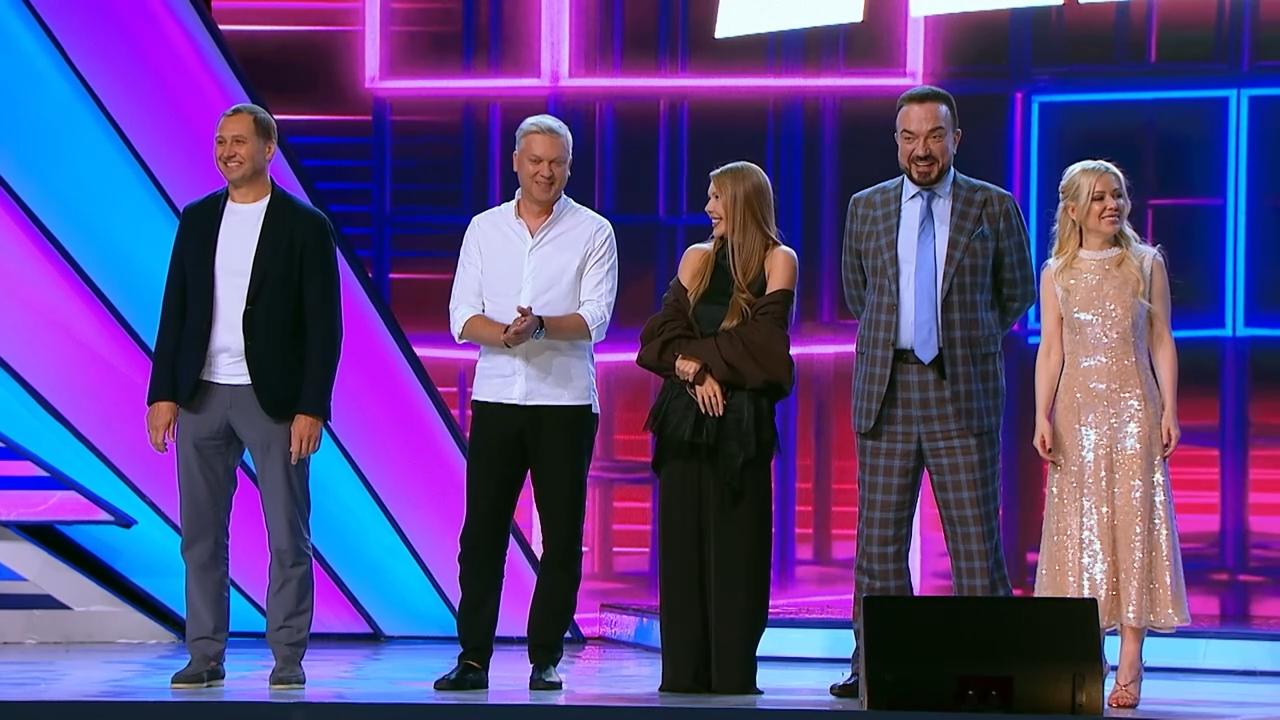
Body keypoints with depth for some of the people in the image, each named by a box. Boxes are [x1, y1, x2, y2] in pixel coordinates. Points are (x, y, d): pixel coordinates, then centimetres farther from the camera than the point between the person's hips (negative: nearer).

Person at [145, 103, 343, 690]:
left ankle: (288, 658, 7)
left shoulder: (305, 225, -2)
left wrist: (312, 408, -12)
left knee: (288, 535, 0)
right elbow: (175, 311, 10)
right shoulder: (196, 219, 10)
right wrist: (162, 393, 3)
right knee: (200, 535, 6)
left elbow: (323, 325, -5)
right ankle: (206, 654, 13)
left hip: (274, 398, -4)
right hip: (201, 395, 4)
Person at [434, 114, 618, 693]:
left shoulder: (593, 232, 3)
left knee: (562, 536, 1)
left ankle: (546, 659, 9)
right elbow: (462, 317, 3)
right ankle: (473, 657, 4)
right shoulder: (484, 229, 11)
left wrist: (539, 325, -24)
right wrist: (506, 334, -16)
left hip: (566, 401, -2)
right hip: (496, 398, 2)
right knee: (481, 531, 0)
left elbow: (594, 319, -7)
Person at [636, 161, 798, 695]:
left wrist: (698, 358, -7)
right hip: (684, 418, 4)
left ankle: (733, 671, -2)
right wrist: (695, 372, -11)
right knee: (682, 541, 1)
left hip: (741, 420, -4)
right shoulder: (697, 259, 15)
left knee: (736, 545, -4)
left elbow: (760, 341, -8)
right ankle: (684, 670, 4)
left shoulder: (778, 260, 4)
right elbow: (659, 334, 5)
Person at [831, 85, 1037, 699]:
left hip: (964, 393, -2)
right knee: (879, 539, 4)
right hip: (886, 392, 2)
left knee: (976, 542, -3)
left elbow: (1017, 295, 14)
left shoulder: (994, 208, 3)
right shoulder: (866, 209, 10)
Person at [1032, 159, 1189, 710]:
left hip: (1133, 408, -1)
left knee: (1132, 521, -7)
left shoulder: (1147, 265, 6)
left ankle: (1130, 662, -9)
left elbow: (1161, 342, 5)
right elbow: (1050, 350, 5)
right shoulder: (1057, 274, 8)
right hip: (1077, 410, 1)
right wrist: (1041, 417, -4)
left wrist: (1169, 410, -3)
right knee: (1079, 525, 1)